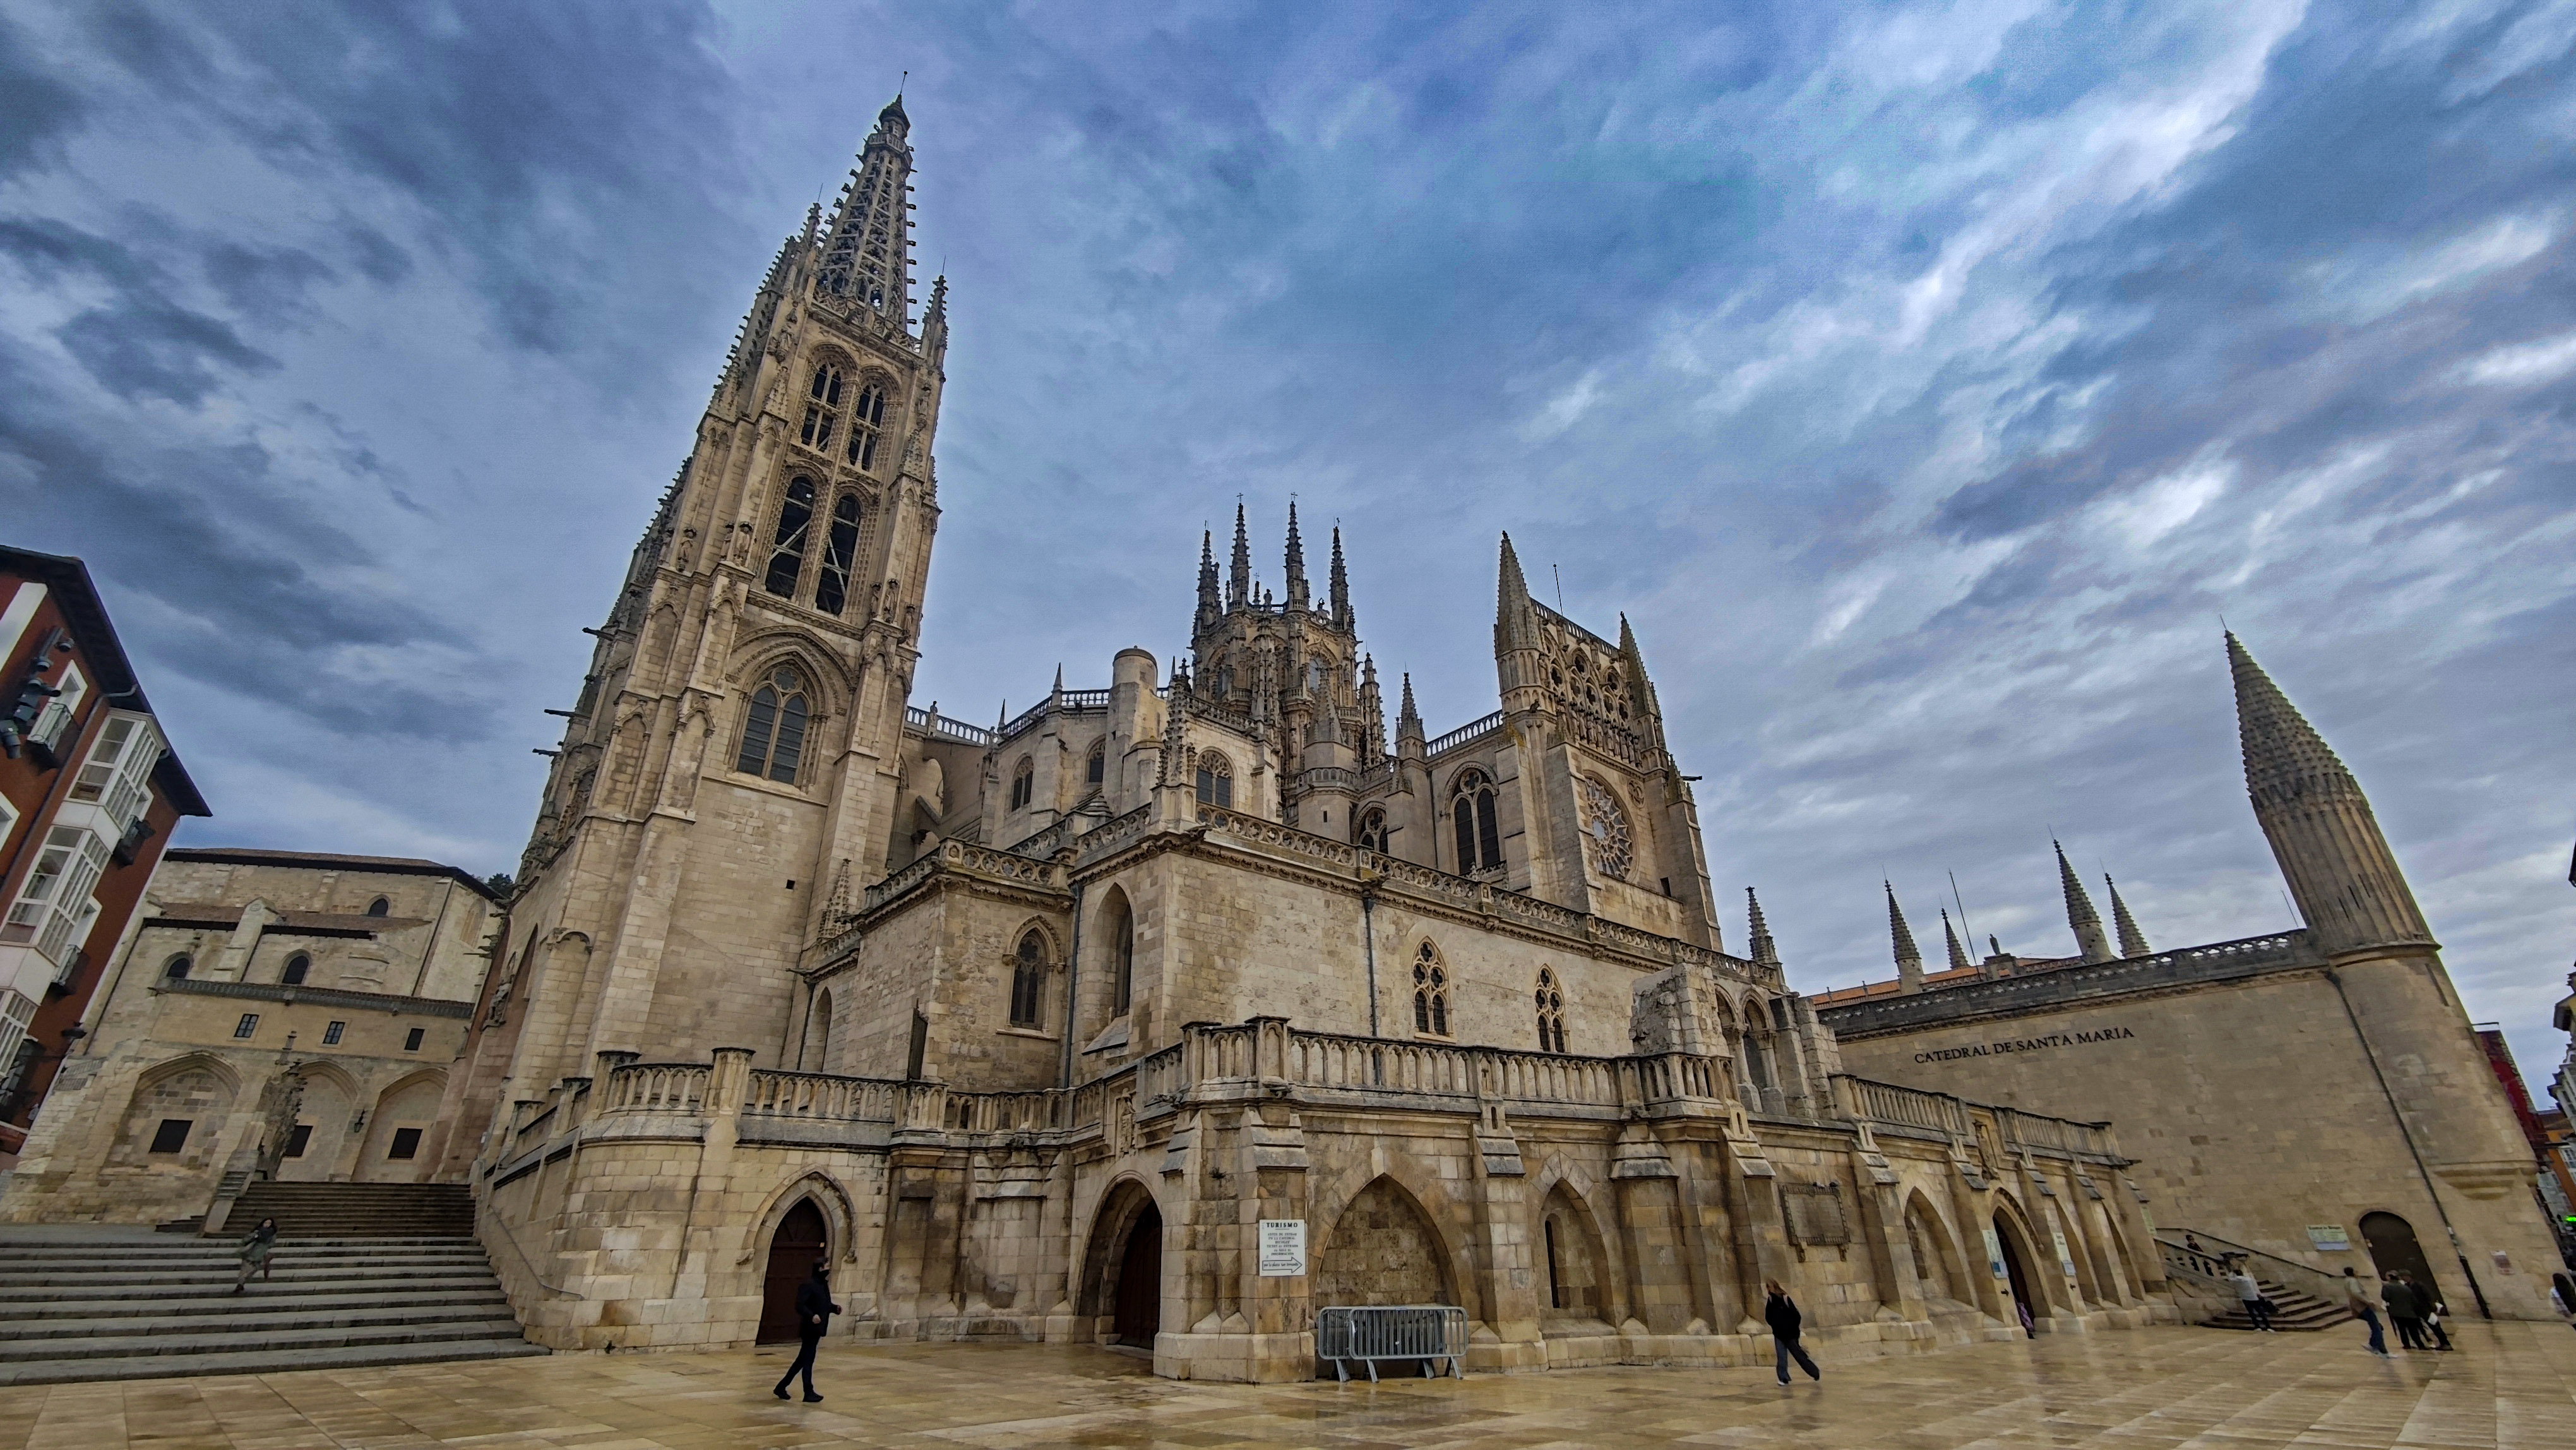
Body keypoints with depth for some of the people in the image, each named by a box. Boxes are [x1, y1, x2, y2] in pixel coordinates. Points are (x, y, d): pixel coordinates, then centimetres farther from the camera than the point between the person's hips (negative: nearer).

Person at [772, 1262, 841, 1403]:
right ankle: (809, 1393, 9)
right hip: (810, 1329, -9)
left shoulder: (824, 1285, 12)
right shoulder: (808, 1285, -16)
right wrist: (812, 1315, -36)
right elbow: (799, 1306, -23)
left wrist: (835, 1308, 0)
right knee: (808, 1361, 0)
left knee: (803, 1361, 16)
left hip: (816, 1330, 9)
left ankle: (781, 1387, 28)